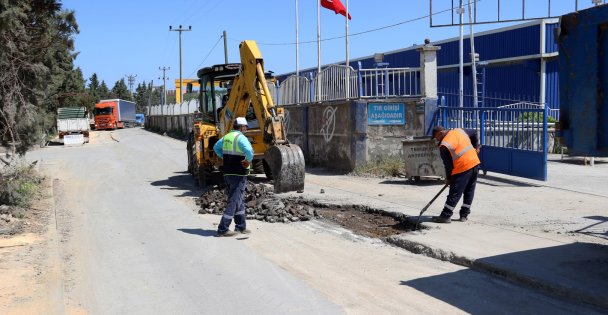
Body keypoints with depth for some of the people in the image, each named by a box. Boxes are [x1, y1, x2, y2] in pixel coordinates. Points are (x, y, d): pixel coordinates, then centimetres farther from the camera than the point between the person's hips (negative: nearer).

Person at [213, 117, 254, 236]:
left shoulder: (226, 137, 10)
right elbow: (249, 151, -32)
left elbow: (216, 147, 25)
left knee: (240, 200, 18)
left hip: (227, 173, 9)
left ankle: (241, 227, 24)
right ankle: (223, 229, -3)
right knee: (234, 201, -4)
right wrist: (248, 161, -14)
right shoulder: (240, 138, -16)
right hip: (238, 174, -9)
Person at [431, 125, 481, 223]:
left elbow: (448, 165, -7)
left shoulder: (444, 146, -10)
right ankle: (464, 215, 21)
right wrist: (476, 146, 28)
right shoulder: (459, 130, 10)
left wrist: (448, 178, 6)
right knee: (469, 191, 14)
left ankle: (446, 216, 2)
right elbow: (474, 133, 23)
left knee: (454, 194, -3)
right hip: (475, 163, 8)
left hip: (462, 168, -8)